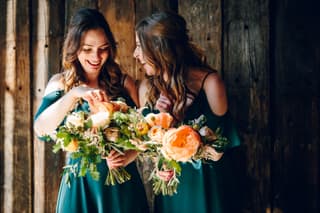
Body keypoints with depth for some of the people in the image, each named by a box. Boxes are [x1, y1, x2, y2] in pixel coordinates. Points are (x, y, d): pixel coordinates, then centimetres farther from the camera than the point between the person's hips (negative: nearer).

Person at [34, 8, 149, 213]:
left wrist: (126, 158, -18)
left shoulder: (125, 83, -2)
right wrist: (74, 94, -28)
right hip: (81, 181, 0)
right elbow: (41, 129, -16)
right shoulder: (60, 83, -2)